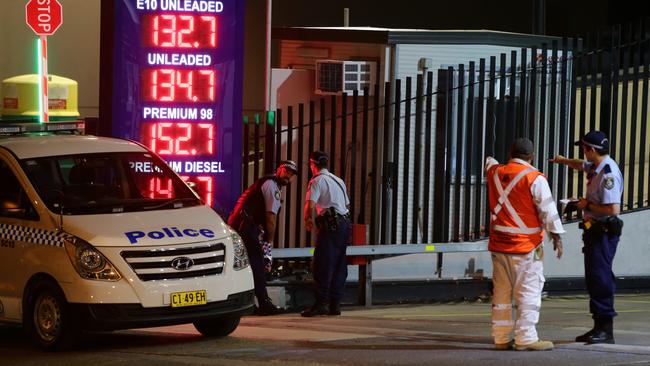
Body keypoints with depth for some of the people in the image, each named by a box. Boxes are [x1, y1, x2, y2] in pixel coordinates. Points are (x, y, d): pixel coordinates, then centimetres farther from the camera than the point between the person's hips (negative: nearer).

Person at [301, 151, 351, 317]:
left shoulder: (317, 181, -5)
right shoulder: (338, 181, 20)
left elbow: (310, 205, -17)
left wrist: (308, 220, -1)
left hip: (330, 225, -8)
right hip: (345, 224, 8)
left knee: (323, 266, -7)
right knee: (339, 266, 9)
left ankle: (321, 303, -12)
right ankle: (335, 303, 10)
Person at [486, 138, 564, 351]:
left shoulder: (495, 173, 8)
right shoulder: (534, 179, -11)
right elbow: (548, 210, -11)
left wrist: (490, 161, 58)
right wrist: (556, 237, -4)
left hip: (499, 245, 6)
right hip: (525, 246, -6)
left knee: (502, 292, 12)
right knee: (528, 292, -3)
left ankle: (501, 337, 15)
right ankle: (525, 338, -7)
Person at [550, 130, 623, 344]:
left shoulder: (608, 174, -21)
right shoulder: (595, 167, 10)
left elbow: (614, 209, -27)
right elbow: (582, 165, 36)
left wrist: (588, 205, -15)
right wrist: (564, 161, 46)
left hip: (604, 232, -10)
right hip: (594, 230, 10)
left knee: (600, 278, -11)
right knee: (593, 278, 12)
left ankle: (606, 330, -11)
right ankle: (599, 327, 17)